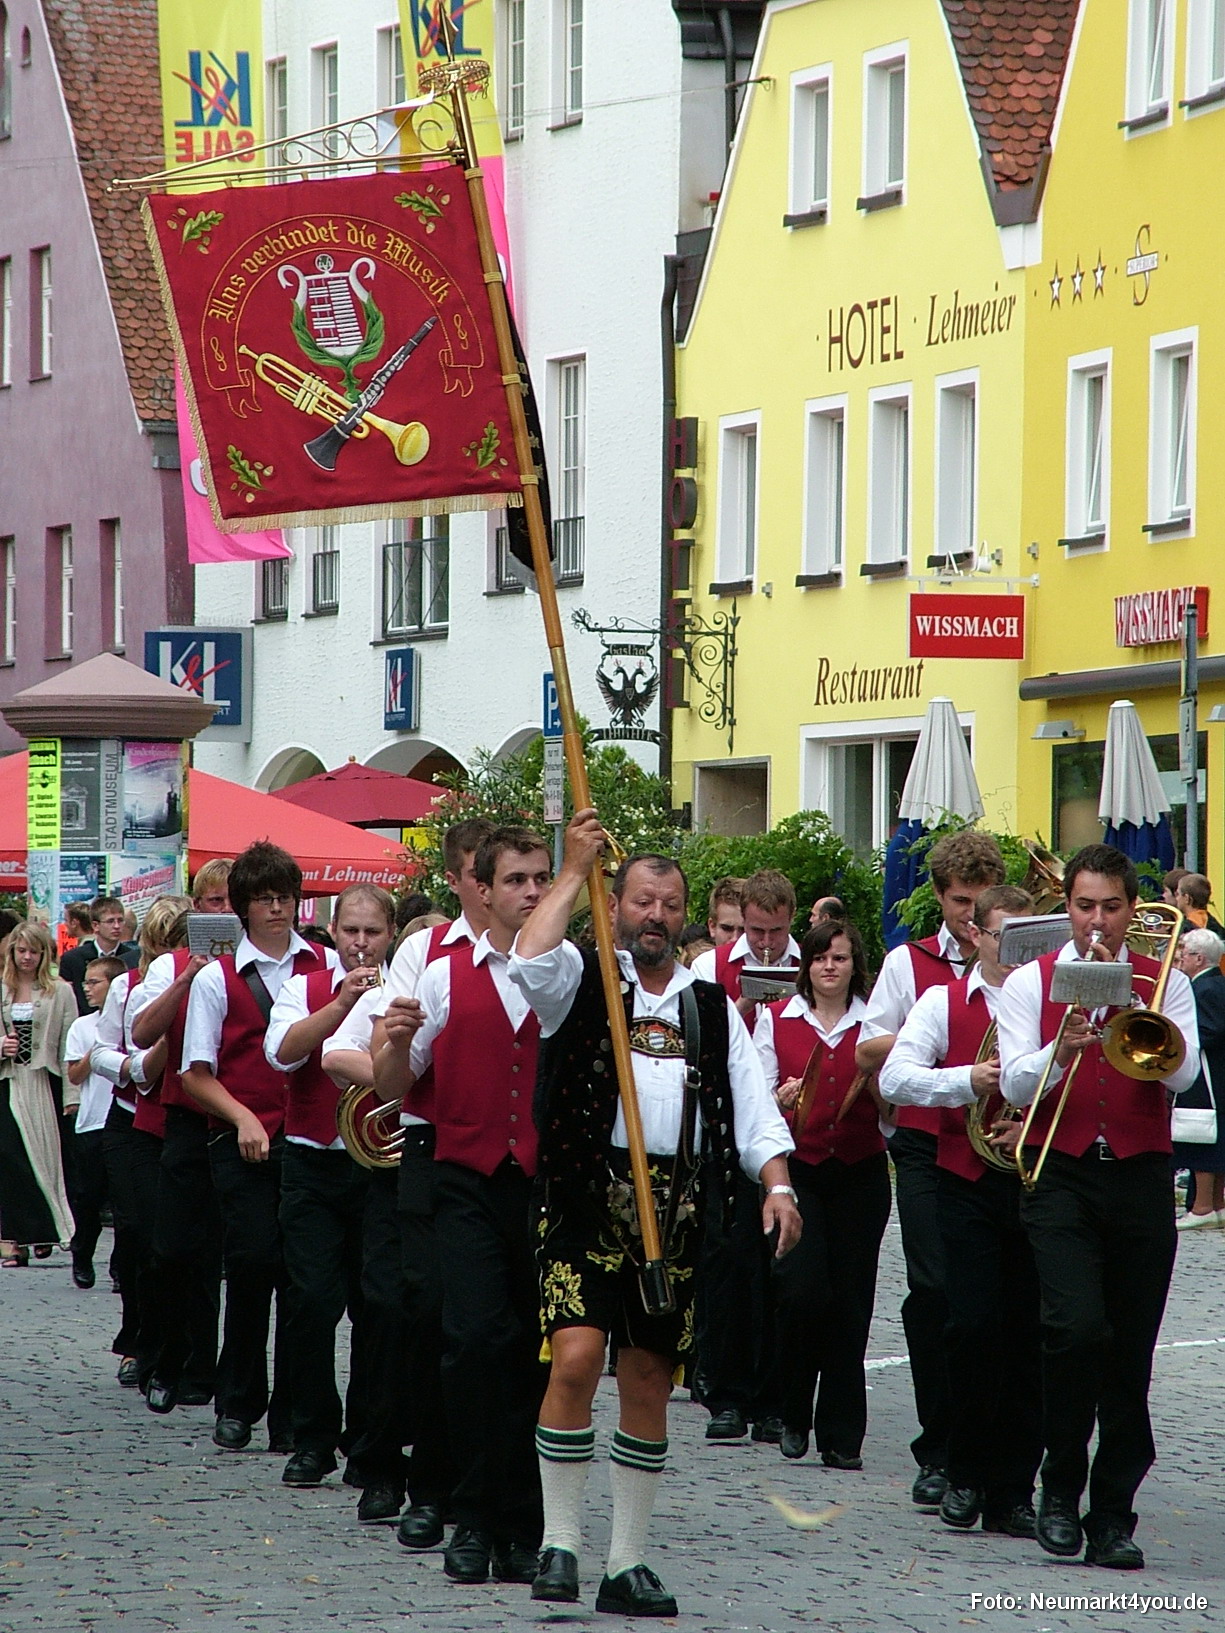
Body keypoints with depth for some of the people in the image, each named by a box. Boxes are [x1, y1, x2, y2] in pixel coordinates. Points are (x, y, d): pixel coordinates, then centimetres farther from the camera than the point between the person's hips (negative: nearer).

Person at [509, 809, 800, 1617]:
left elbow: (754, 1110, 10)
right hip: (589, 1195, -3)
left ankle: (628, 1564, 14)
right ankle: (561, 1542, -7)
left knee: (649, 1384, 6)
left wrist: (778, 1186, -5)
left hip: (677, 1207, 4)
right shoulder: (583, 979, 6)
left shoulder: (713, 1007, 16)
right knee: (576, 1360, -18)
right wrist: (574, 872, -11)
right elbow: (530, 959, -17)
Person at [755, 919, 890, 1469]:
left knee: (849, 1300, -1)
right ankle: (794, 1415, 8)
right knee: (802, 1290, -14)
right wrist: (782, 1099, -17)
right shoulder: (776, 1019, 6)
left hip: (860, 1172, 1)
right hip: (795, 1169, -1)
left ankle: (841, 1436, 5)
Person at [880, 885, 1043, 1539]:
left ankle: (1014, 1489, 7)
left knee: (1028, 1338, 1)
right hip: (967, 1184, -1)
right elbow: (895, 1077, -6)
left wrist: (1036, 1130, -17)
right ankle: (966, 1478, 6)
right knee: (973, 1326, -9)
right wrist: (969, 1080, -19)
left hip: (1038, 1183, 1)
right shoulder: (943, 1002, 8)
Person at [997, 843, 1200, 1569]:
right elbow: (1014, 1084, -3)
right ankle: (1061, 1488, -2)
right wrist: (1060, 1052, -22)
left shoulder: (1164, 981, 9)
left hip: (1141, 1179, 2)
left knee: (1131, 1353, 3)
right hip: (1063, 1177, -2)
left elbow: (1183, 1073, -6)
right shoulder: (1031, 982, 7)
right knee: (1077, 1327, -19)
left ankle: (1113, 1515, 11)